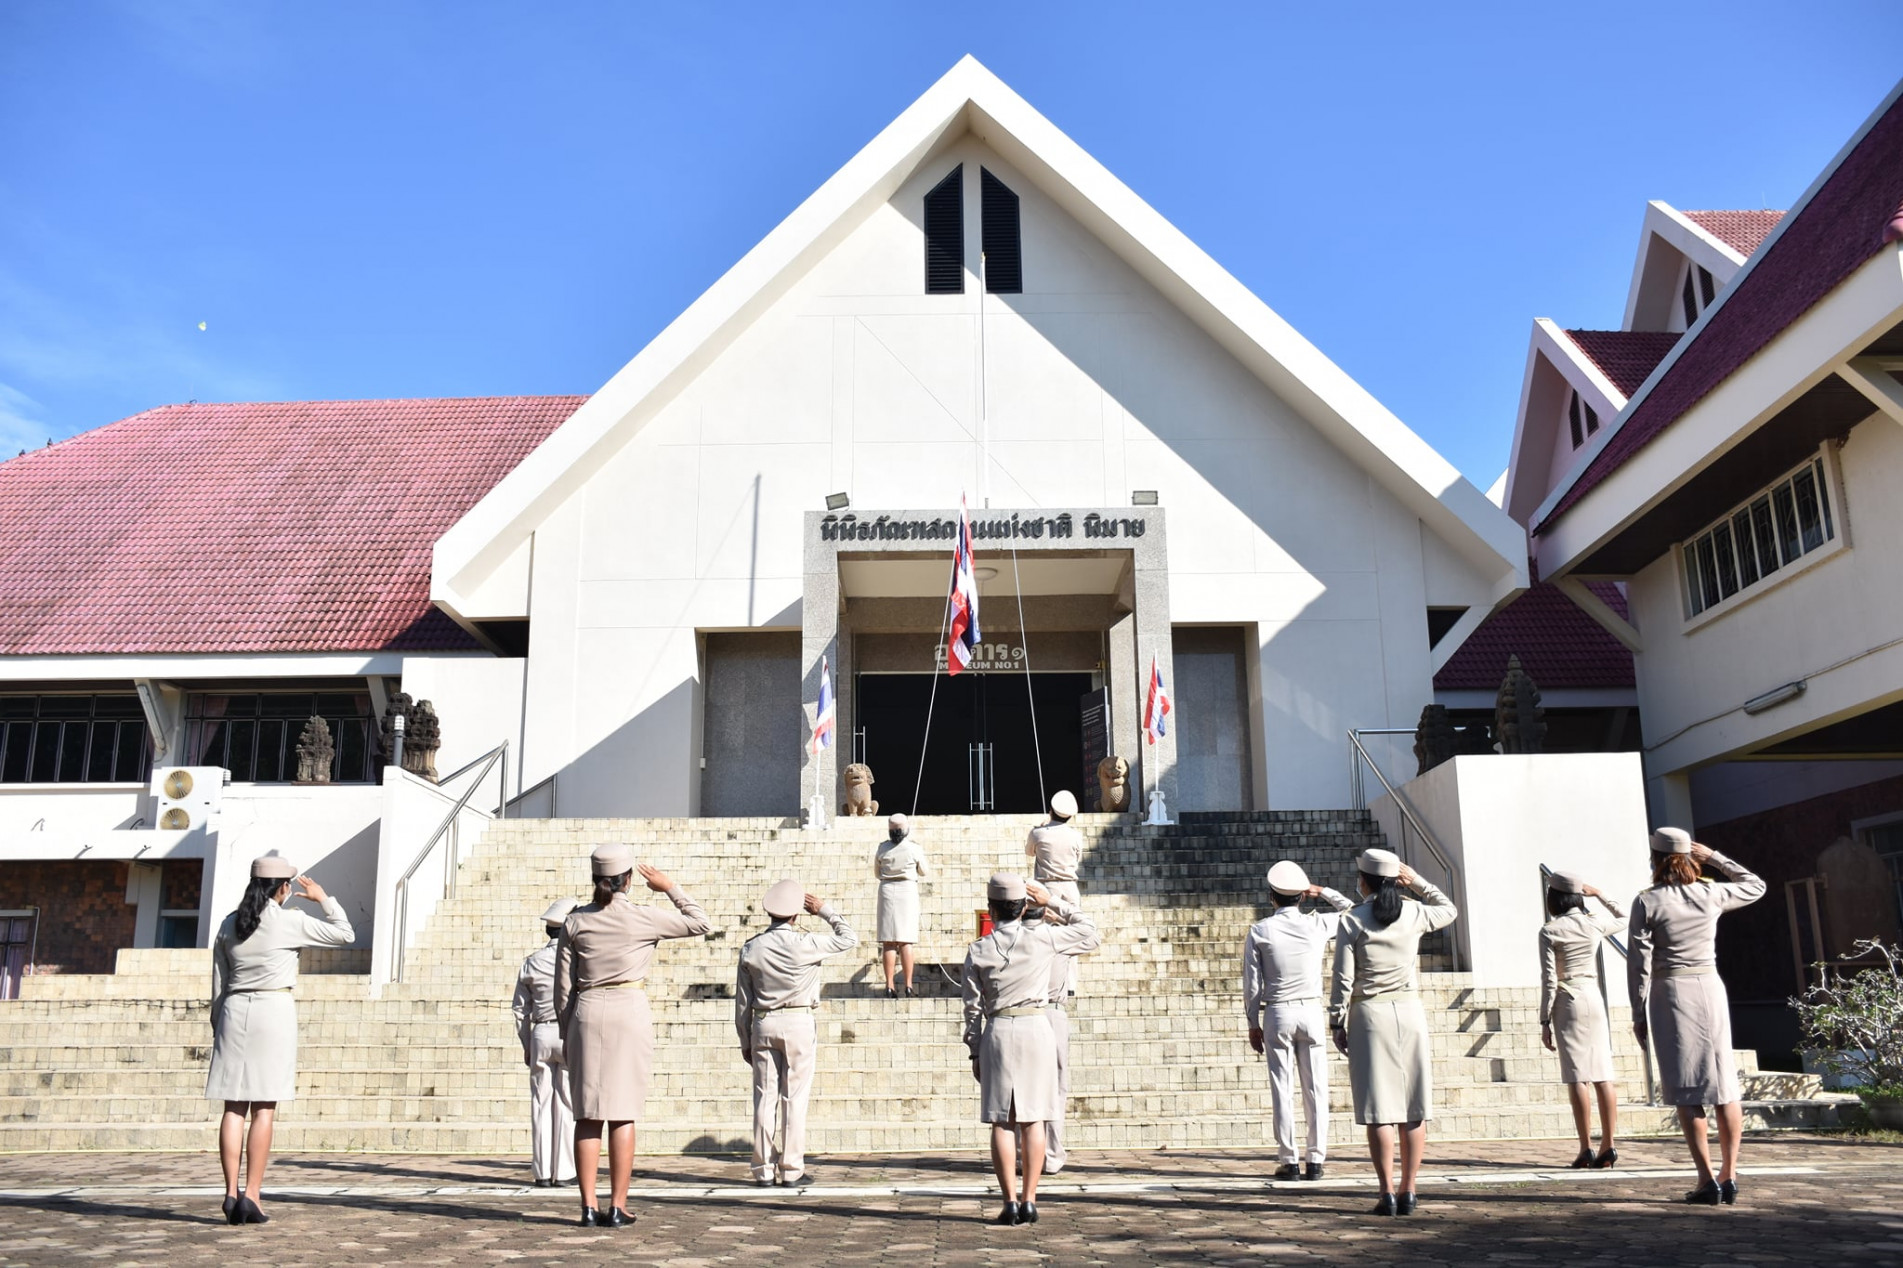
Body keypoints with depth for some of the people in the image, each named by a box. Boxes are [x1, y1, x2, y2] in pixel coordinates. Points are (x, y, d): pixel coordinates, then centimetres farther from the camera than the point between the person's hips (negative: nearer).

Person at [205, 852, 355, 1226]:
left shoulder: (229, 925, 8)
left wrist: (218, 1026, 20)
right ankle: (251, 1195, -5)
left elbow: (218, 985, 12)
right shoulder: (290, 921, -6)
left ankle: (231, 1193, 4)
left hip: (235, 1011, 5)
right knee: (264, 1109, -2)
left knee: (234, 1107, 6)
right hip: (274, 1011, -4)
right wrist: (324, 898, 13)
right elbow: (345, 934, 1)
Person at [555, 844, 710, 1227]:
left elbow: (564, 986, 6)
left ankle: (589, 1206, 7)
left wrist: (565, 1034, 15)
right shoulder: (643, 918, -5)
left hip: (587, 1013, 2)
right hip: (630, 1012, -2)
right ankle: (618, 1207, 3)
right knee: (623, 1115, 2)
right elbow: (700, 923, 6)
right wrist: (670, 888, 12)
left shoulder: (575, 922, 3)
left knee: (587, 1115, 8)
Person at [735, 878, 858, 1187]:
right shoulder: (804, 944, -10)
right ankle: (792, 1171, 5)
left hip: (763, 1024, 3)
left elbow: (742, 1002, 7)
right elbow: (849, 938, 3)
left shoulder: (751, 948, 2)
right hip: (799, 1024, -3)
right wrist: (824, 910, 10)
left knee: (765, 1098, 7)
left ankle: (763, 1170, 10)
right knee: (795, 1098, 2)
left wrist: (745, 1041, 15)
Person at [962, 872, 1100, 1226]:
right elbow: (1090, 934, 11)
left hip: (998, 1032, 0)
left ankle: (1010, 1201, 1)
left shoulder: (978, 950, 0)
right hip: (1036, 1028, 0)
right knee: (1033, 1119, 6)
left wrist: (975, 1053, 11)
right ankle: (1029, 1201, 5)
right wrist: (1052, 901, 12)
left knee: (1002, 1121, 5)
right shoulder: (1042, 938, -3)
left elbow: (973, 1007, 2)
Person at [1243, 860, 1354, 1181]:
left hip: (1277, 1013, -1)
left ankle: (1287, 1161, 4)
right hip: (1312, 1012, 1)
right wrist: (1323, 892, 20)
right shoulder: (1317, 924, -1)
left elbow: (1252, 983, -2)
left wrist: (1253, 1023, 6)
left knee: (1282, 1089, 3)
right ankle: (1315, 1160, 6)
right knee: (1315, 1088, 5)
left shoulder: (1259, 931, -3)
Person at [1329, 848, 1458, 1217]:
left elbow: (1343, 978, -7)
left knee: (1379, 1109, 0)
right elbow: (1449, 910, 24)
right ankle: (1408, 1192, 10)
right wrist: (1417, 881, 19)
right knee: (1414, 1108, 8)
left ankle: (1387, 1194, -1)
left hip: (1369, 1014, -3)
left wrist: (1337, 1023, 2)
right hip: (1409, 1010, 3)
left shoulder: (1352, 921, -6)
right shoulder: (1414, 914, 1)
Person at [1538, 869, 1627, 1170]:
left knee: (1577, 1077, -4)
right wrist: (1598, 894, 24)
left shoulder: (1550, 931, -9)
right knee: (1602, 1075, 6)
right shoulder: (1595, 924, 3)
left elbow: (1549, 980, -10)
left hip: (1568, 1002, -5)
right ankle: (1608, 1145, 7)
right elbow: (1622, 918, 26)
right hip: (1594, 998, 5)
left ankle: (1586, 1148, -6)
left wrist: (1545, 1021, -5)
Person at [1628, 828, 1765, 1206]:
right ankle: (1729, 1177, 8)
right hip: (1710, 989, 3)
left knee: (1687, 1094, 0)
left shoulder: (1647, 903, -7)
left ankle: (1708, 1181, -3)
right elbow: (1756, 886, 22)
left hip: (1670, 994, -3)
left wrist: (1639, 1015, 0)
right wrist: (1715, 857, 20)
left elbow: (1639, 963, -8)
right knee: (1724, 1086, 8)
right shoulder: (1711, 895, 1)